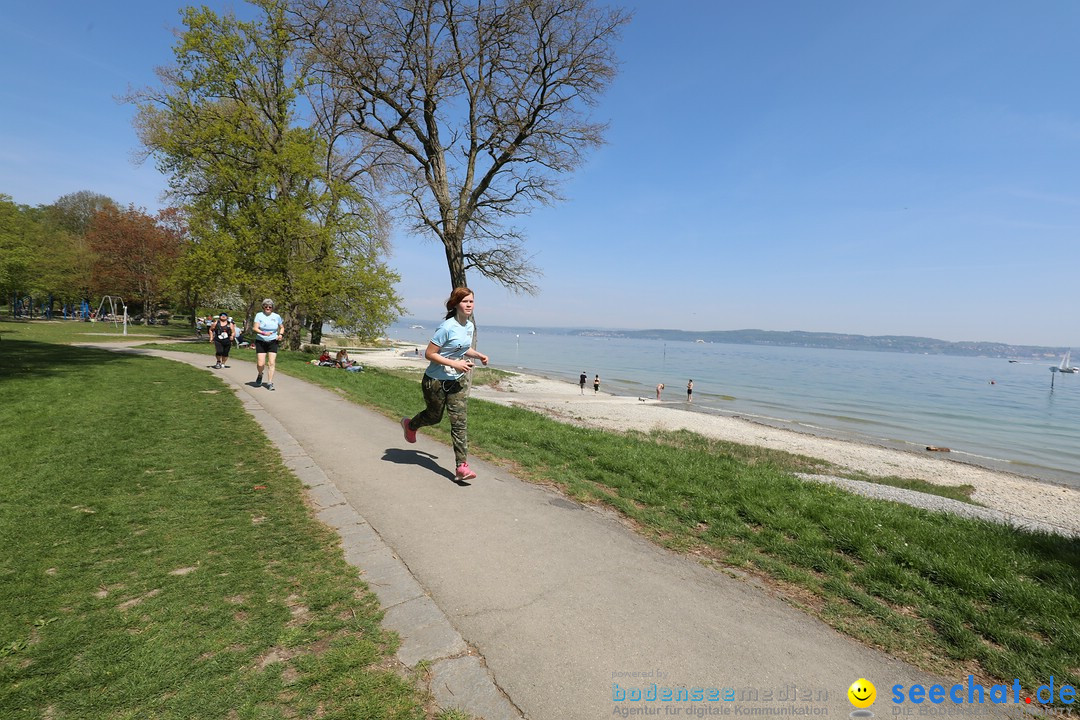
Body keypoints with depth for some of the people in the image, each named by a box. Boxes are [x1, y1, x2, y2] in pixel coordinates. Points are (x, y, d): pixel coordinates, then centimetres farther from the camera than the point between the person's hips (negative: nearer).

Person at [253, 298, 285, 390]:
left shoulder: (276, 316, 6)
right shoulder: (259, 315, 0)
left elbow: (282, 327, 19)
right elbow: (255, 328, -9)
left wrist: (280, 334, -2)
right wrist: (264, 333, -27)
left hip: (272, 342, 1)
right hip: (260, 342, -1)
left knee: (272, 363, -7)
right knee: (260, 364, -6)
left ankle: (270, 383, -1)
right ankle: (260, 375, 28)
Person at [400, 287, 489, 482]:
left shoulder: (469, 326, 1)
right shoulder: (447, 327, -23)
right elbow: (429, 354, -22)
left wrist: (478, 354, 1)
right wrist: (455, 364, -27)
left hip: (458, 381, 6)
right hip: (436, 381, -5)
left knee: (460, 422, -3)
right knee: (434, 417, 17)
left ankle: (462, 466, -1)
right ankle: (410, 425, 51)